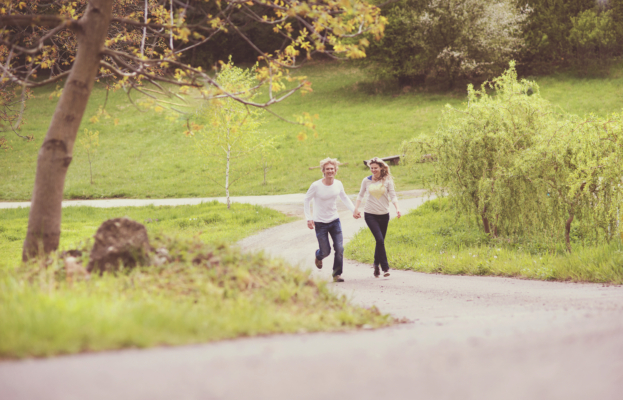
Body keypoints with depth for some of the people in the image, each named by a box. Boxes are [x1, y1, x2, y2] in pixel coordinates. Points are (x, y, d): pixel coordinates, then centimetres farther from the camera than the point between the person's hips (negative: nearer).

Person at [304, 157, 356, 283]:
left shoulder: (338, 184, -4)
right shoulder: (316, 186, -17)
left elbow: (344, 198, 13)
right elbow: (306, 200, -4)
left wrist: (354, 210, 3)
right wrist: (308, 218, -10)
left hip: (334, 221, 3)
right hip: (320, 223, -3)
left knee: (339, 249, -7)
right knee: (326, 251, 2)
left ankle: (337, 274, 8)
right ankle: (318, 256, 40)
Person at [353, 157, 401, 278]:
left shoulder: (387, 181, -1)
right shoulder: (366, 181, 3)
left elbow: (393, 196, -5)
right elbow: (360, 195, 15)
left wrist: (397, 209, -20)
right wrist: (356, 209, 6)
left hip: (384, 215, 1)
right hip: (370, 214, -1)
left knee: (380, 241, 8)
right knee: (379, 240, -16)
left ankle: (376, 266, 26)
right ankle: (385, 268, -14)